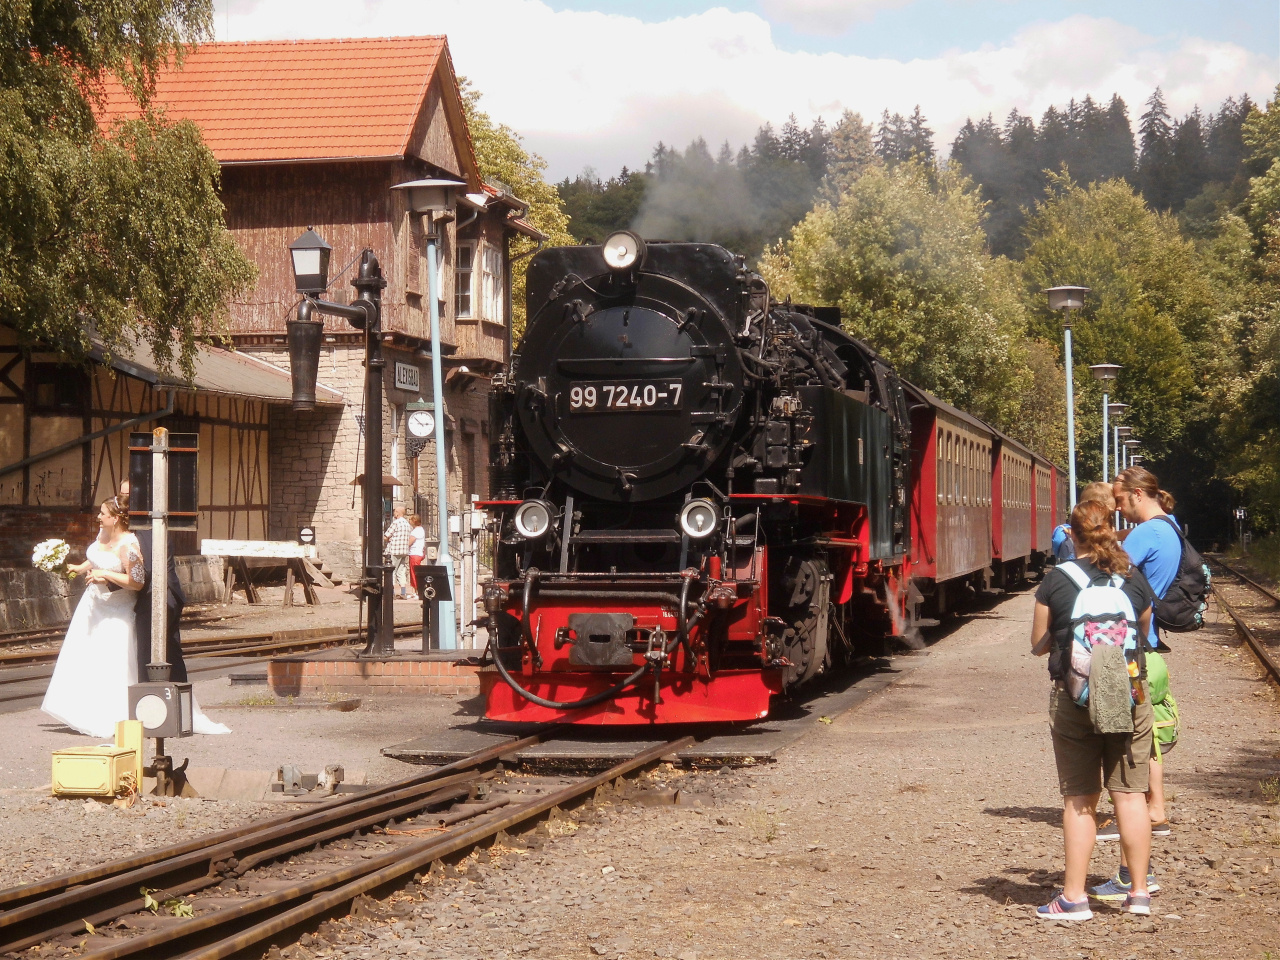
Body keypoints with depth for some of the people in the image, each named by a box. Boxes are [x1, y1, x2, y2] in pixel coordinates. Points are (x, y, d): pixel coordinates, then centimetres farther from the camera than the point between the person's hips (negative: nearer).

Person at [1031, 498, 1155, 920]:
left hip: (1073, 698, -1)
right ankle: (1139, 892, 13)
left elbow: (1039, 645, 4)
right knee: (1130, 794, 8)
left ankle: (1074, 898, 5)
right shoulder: (1134, 578, 0)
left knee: (1079, 799, 3)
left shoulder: (1056, 580, -5)